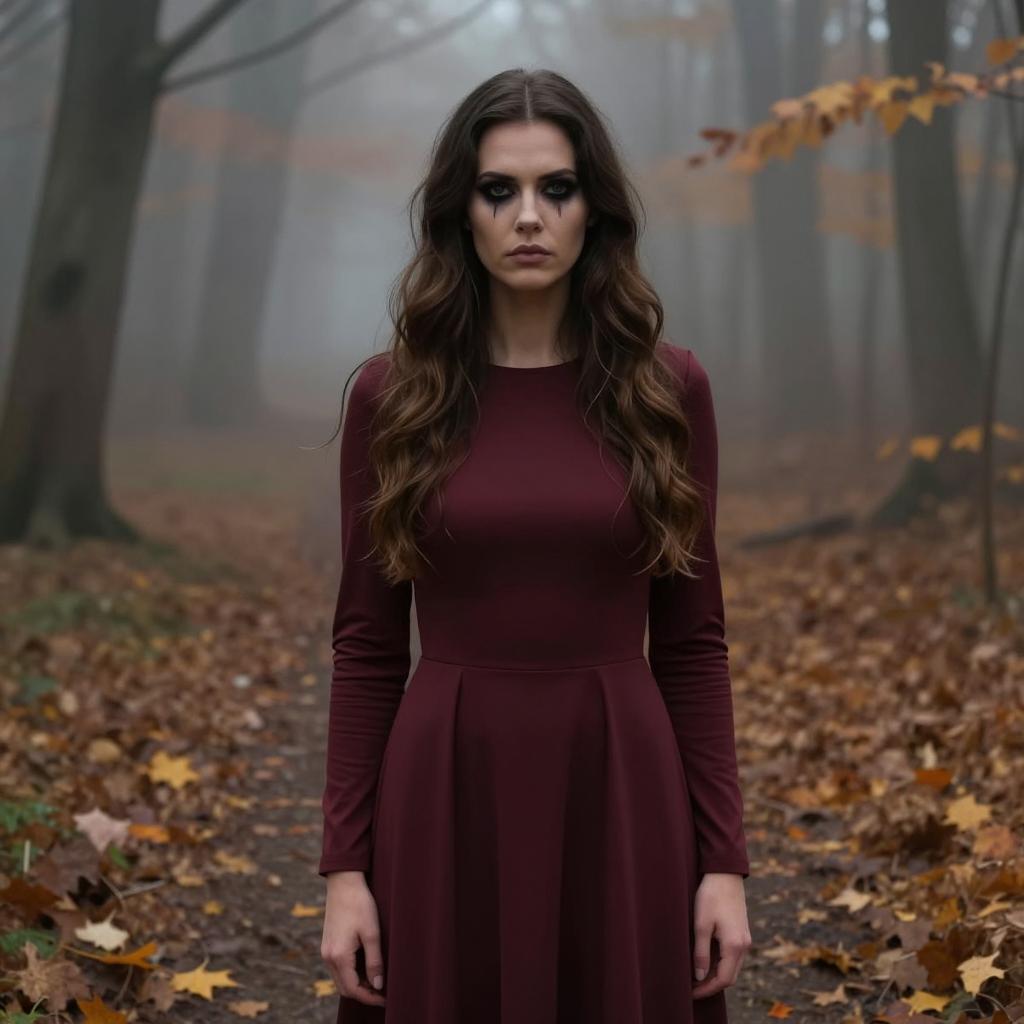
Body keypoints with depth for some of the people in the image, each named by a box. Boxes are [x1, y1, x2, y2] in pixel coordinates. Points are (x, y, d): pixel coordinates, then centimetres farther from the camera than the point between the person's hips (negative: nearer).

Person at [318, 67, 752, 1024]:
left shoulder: (667, 388, 0)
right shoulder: (391, 393, -1)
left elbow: (692, 639, 2)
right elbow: (367, 644, 1)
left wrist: (725, 862, -1)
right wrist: (344, 868, -3)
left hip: (620, 800, 0)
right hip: (450, 801, 0)